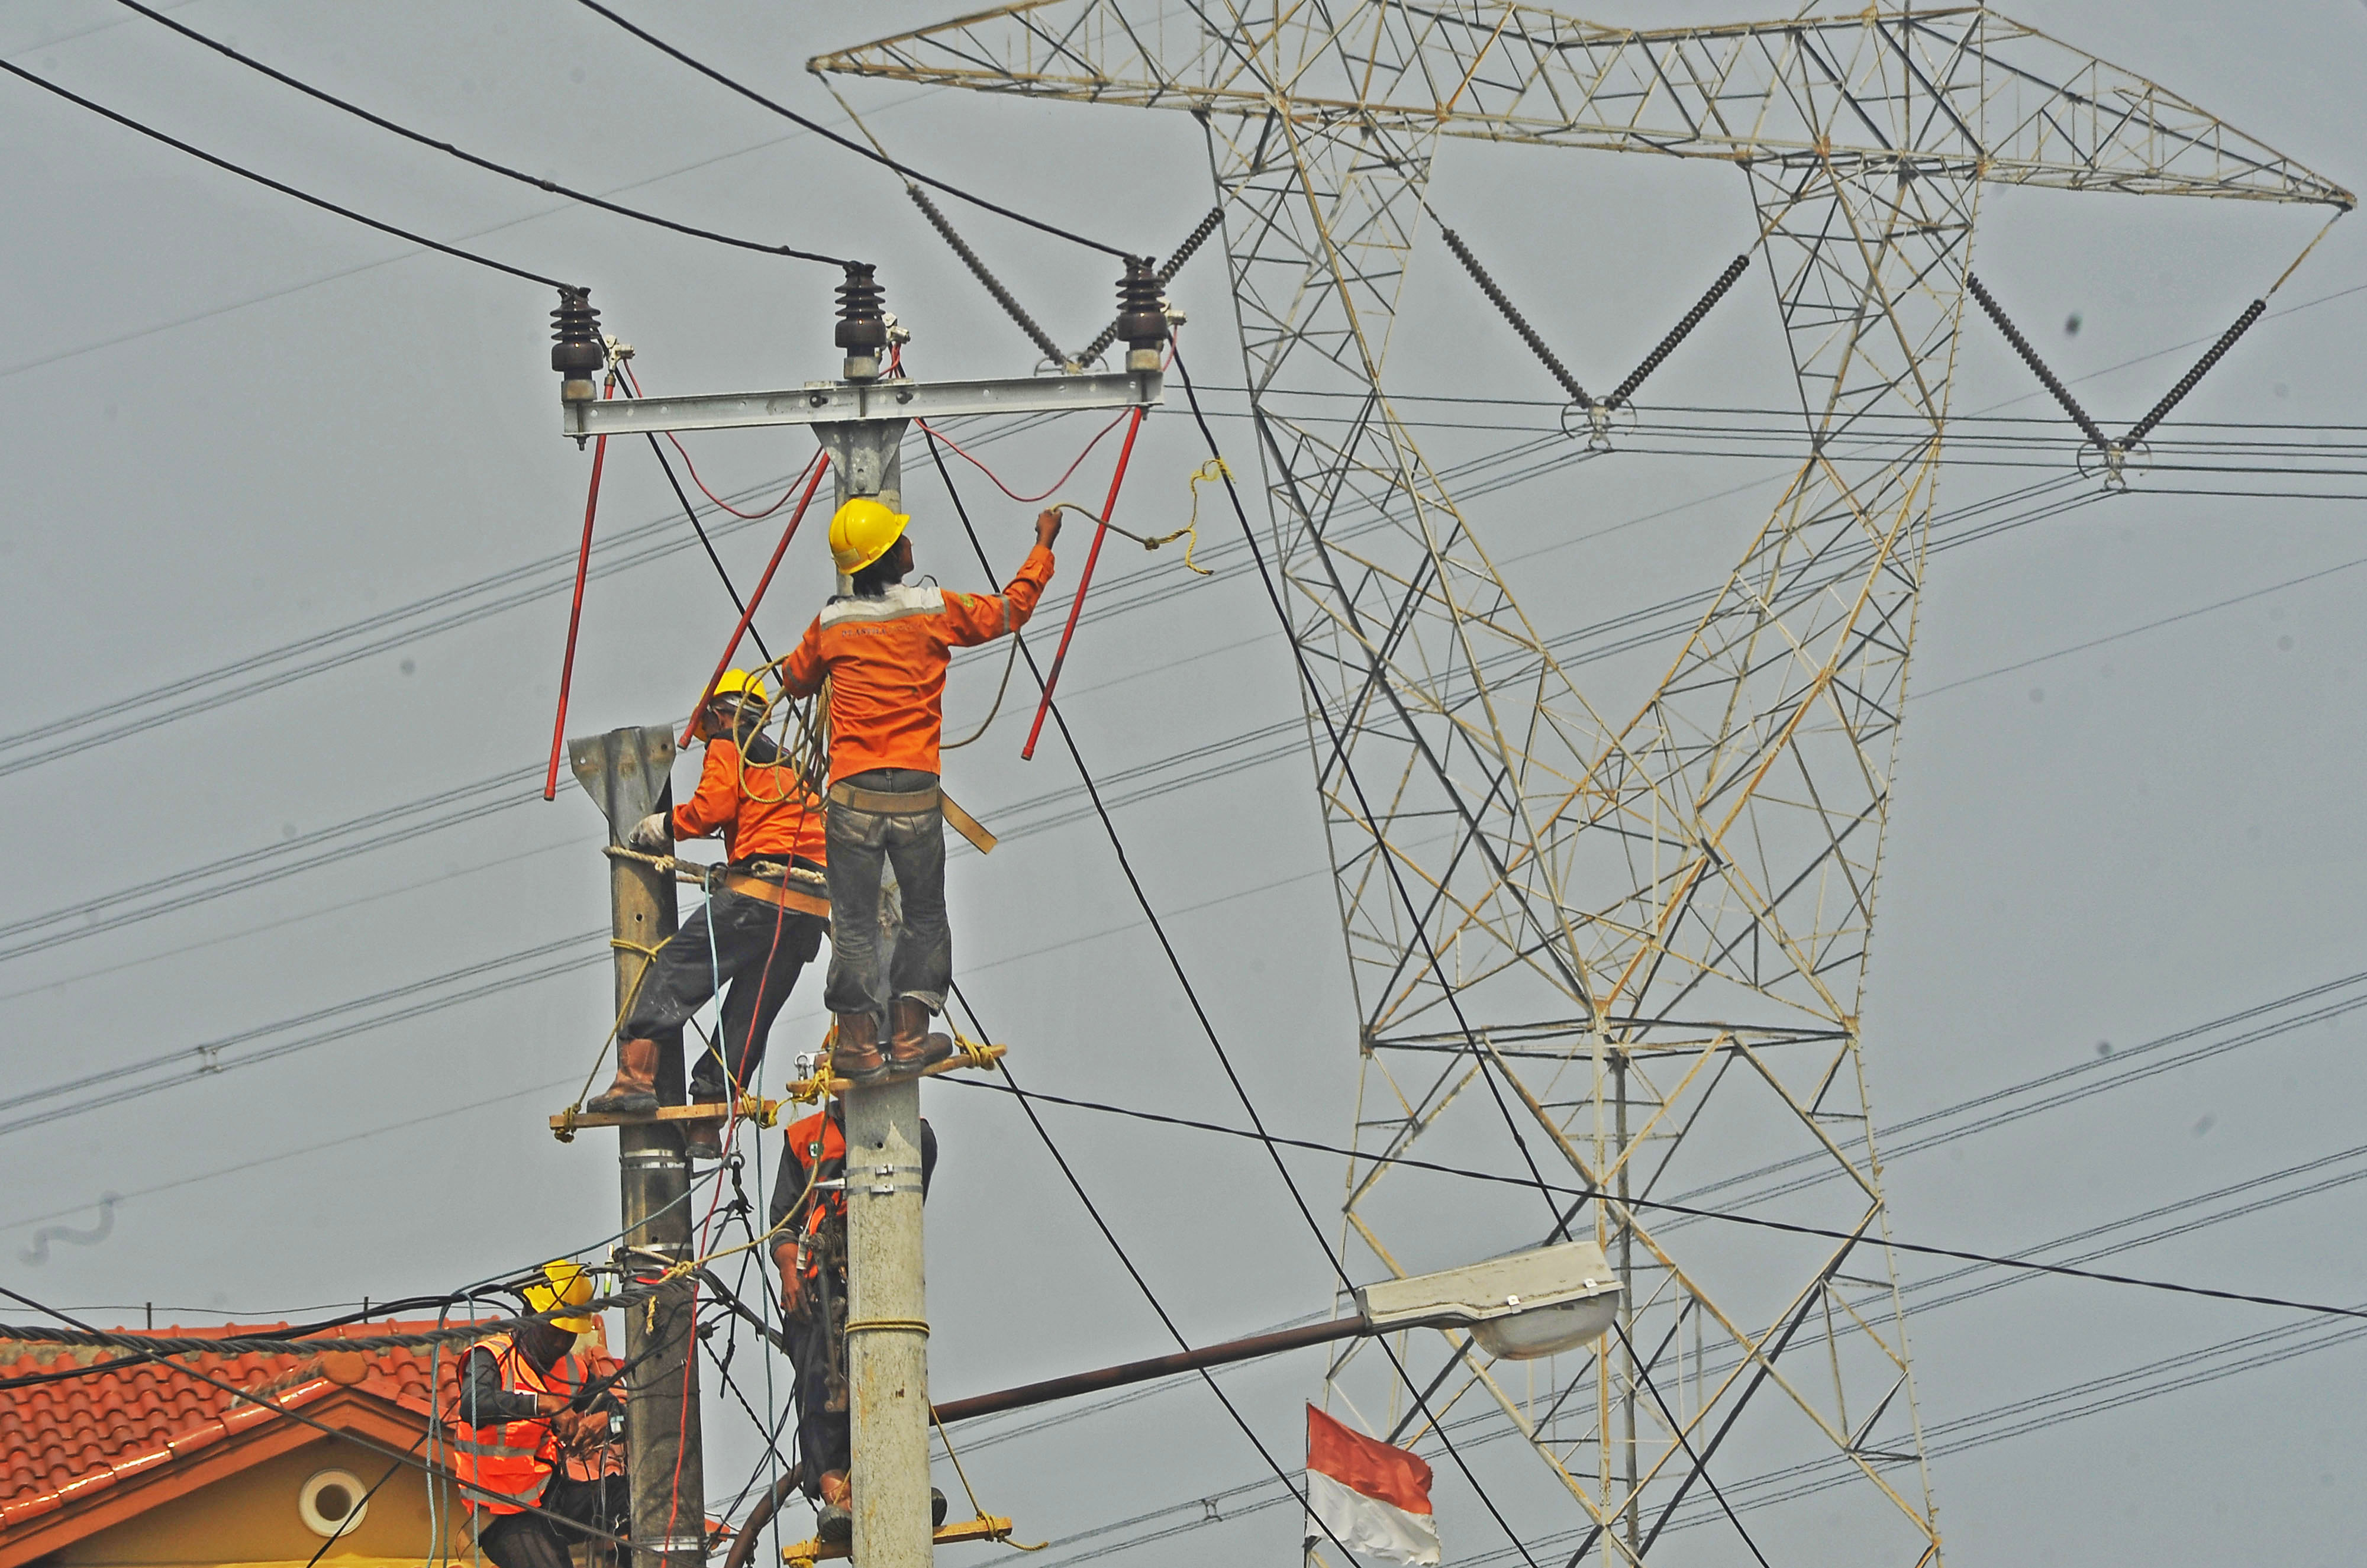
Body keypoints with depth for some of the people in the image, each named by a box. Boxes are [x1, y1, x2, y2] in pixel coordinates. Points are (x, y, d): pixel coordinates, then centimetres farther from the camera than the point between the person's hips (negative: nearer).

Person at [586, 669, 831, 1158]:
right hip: (813, 908, 7)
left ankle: (636, 1076, -16)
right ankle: (707, 1125, 4)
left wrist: (664, 825, 8)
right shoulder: (790, 764, 31)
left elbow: (712, 808, -8)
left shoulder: (728, 748, 7)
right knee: (749, 1014, 8)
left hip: (760, 892, -7)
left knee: (673, 971, -4)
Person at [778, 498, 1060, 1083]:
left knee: (855, 919, 6)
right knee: (924, 913, 14)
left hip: (852, 793, 0)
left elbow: (795, 678, 20)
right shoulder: (934, 609, -3)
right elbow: (1009, 611, 10)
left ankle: (859, 1043, 5)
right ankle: (910, 1035, 11)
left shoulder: (832, 623, 1)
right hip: (917, 793, 0)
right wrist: (1043, 547, 24)